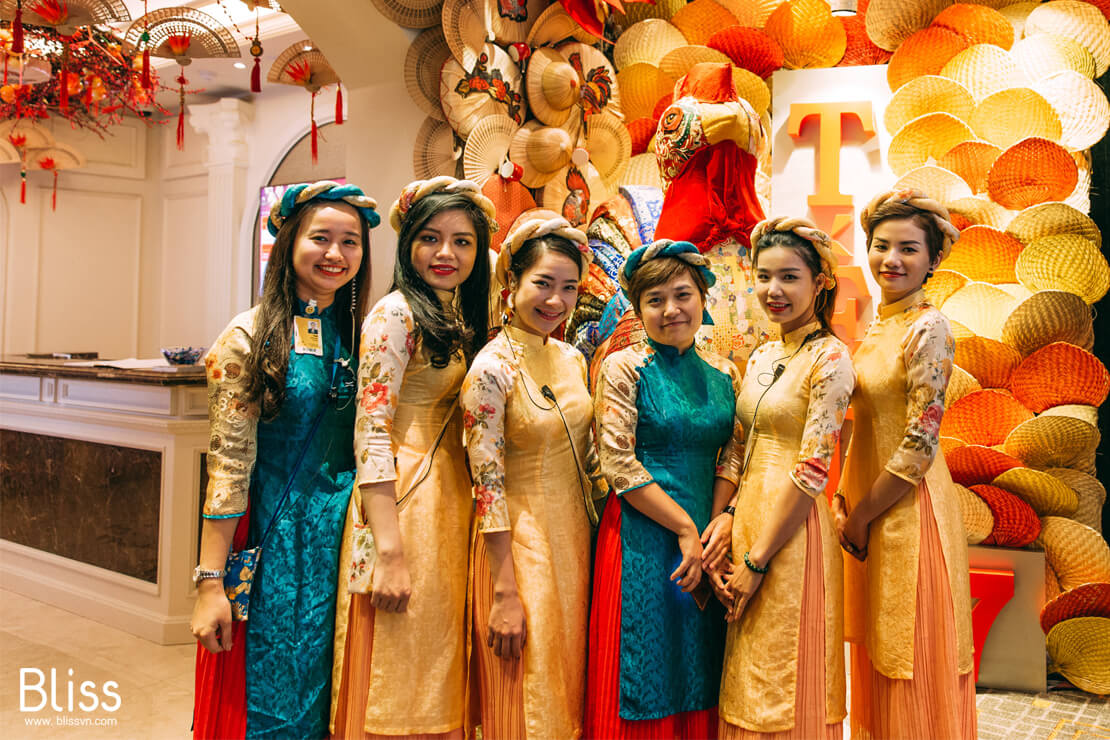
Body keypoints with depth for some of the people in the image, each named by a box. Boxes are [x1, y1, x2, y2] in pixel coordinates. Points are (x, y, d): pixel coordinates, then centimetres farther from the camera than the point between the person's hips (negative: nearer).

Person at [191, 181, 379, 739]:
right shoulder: (251, 337, -8)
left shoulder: (361, 337, 5)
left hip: (342, 543, 4)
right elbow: (229, 466, -12)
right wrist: (210, 584, -14)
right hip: (272, 541, -4)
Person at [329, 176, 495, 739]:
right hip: (404, 500, -8)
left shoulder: (463, 319, 12)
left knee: (436, 680, 15)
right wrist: (390, 552, -22)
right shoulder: (395, 314, -12)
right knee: (397, 687, 2)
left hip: (452, 499, 8)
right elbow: (371, 433, -18)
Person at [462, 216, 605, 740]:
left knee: (568, 694, 17)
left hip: (575, 540, 7)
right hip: (519, 545, -6)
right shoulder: (492, 369, -16)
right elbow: (489, 489, -17)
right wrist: (505, 595, -16)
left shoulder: (572, 359, 5)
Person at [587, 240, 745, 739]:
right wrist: (685, 529, -12)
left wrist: (719, 522, -8)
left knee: (698, 683, 12)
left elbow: (732, 456, 9)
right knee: (645, 684, 3)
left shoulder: (724, 374, 8)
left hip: (705, 539, 5)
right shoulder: (623, 368, -6)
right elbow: (619, 465, -12)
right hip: (641, 539, -5)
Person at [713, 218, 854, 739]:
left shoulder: (829, 358, -12)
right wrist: (726, 522, -2)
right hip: (748, 515, 7)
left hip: (792, 530, -7)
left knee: (785, 695, 5)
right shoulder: (762, 357, 11)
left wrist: (757, 562, -15)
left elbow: (812, 472, -16)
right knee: (746, 689, 16)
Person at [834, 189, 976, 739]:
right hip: (866, 509, 8)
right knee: (876, 652, 19)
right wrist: (843, 499, 4)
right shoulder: (879, 325, 9)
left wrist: (861, 516, -12)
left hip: (908, 508, -8)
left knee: (912, 664, 6)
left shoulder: (927, 328, -16)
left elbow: (919, 445, -19)